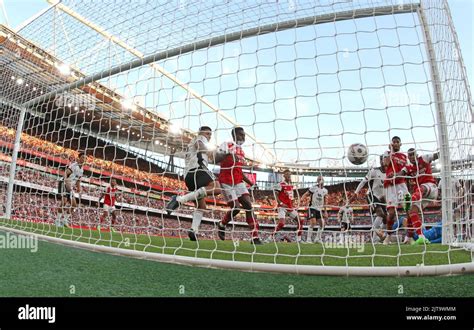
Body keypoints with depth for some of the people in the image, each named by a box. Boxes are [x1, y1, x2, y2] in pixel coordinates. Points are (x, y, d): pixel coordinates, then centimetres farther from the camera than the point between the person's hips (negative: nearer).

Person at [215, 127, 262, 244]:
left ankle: (255, 237, -9)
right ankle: (221, 225, 19)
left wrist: (251, 183, 15)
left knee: (248, 205, -8)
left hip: (238, 182, 7)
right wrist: (227, 153, -34)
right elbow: (215, 159, -17)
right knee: (236, 207, -11)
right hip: (227, 182, -7)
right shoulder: (226, 145, -3)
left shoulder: (242, 152, 20)